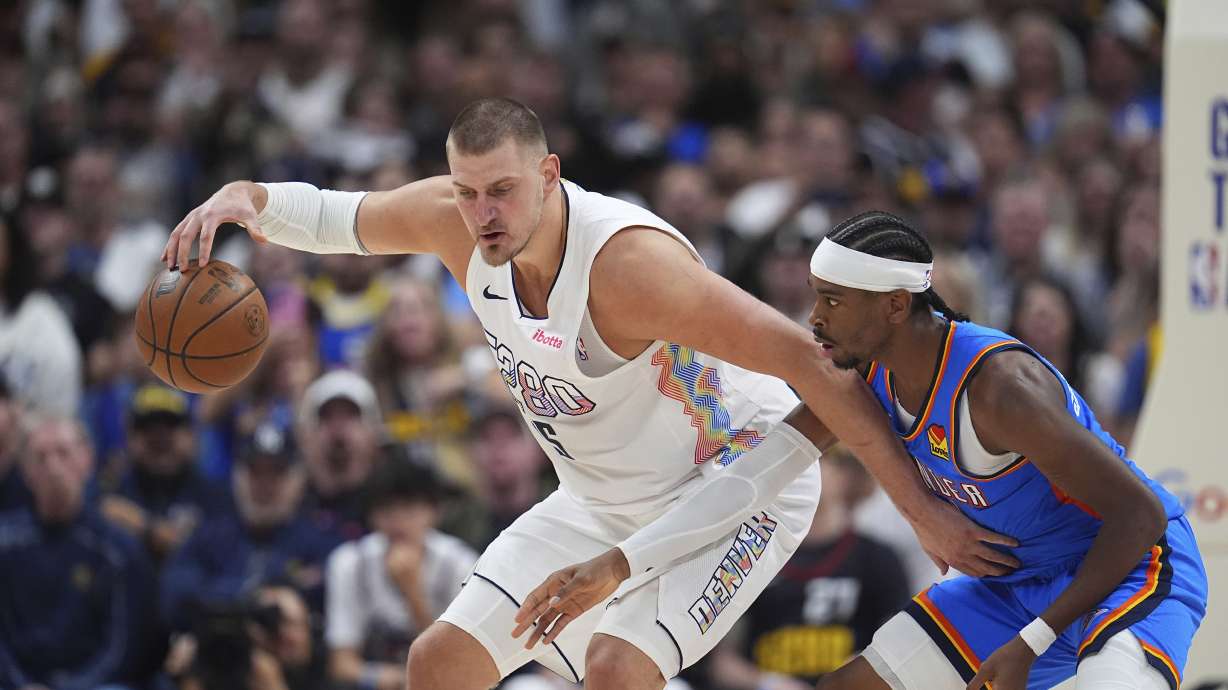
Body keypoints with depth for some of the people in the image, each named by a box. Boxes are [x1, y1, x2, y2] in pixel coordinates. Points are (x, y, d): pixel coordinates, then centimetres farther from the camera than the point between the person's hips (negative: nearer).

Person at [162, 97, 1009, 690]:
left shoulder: (628, 261, -36)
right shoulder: (456, 221, -15)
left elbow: (813, 364, -35)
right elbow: (330, 217, 4)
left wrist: (925, 511, -35)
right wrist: (241, 198, -20)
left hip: (737, 485, -8)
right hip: (607, 502, 8)